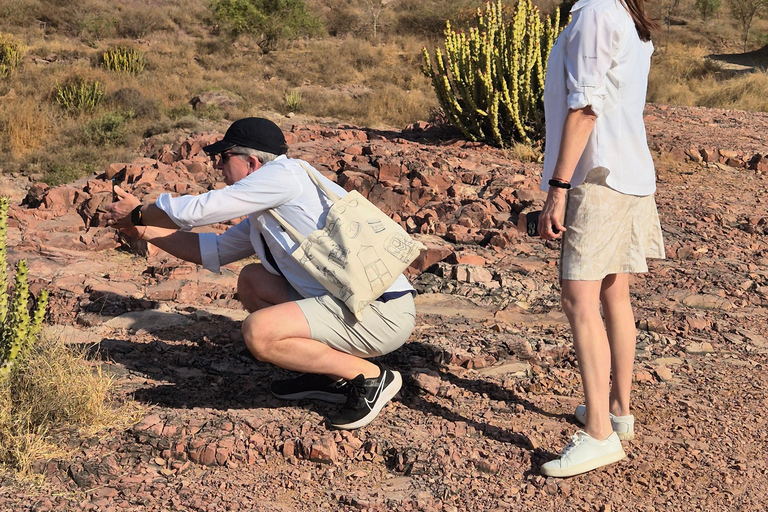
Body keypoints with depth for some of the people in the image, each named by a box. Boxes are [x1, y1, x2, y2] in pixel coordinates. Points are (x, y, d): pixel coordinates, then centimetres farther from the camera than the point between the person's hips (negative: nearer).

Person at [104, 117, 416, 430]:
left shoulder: (284, 174, -9)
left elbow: (196, 211, -6)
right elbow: (214, 251, 28)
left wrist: (137, 213, 11)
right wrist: (143, 229, 26)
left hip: (382, 312, -10)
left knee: (258, 331, -22)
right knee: (250, 280, 16)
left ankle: (370, 377, -8)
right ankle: (329, 376, 11)